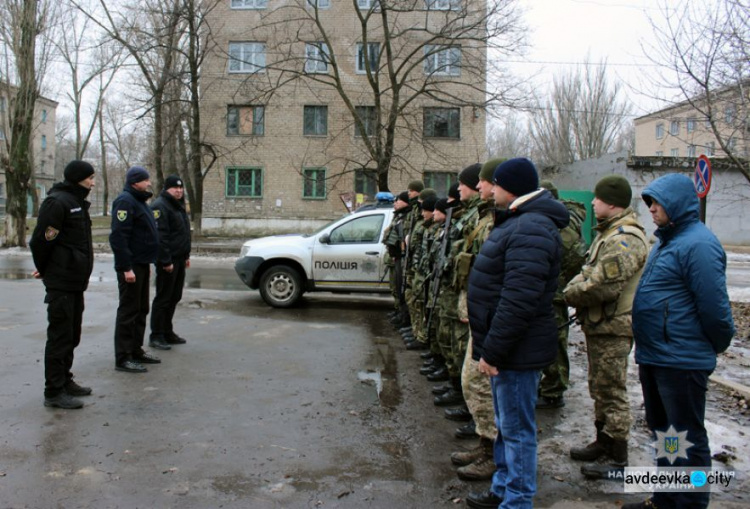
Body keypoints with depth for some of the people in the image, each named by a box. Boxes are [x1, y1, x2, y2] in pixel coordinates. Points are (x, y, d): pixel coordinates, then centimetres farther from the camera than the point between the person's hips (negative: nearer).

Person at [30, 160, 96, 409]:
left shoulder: (77, 202, 15)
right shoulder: (57, 202, -15)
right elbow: (41, 240, -18)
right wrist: (44, 270, -4)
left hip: (76, 281, 9)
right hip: (61, 282, -9)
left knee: (71, 335, 16)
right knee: (60, 335, -4)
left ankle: (64, 381, 28)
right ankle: (54, 392, 3)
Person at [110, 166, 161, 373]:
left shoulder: (139, 201, 17)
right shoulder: (125, 201, -14)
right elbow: (118, 236, -23)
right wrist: (126, 267, -25)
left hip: (141, 264, 10)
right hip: (131, 266, -10)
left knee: (141, 310, 15)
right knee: (128, 311, -5)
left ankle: (136, 351, 25)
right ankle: (123, 358, 1)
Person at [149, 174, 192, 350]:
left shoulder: (178, 206, 18)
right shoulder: (160, 206, -13)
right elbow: (160, 236, -20)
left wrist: (186, 255, 19)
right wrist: (166, 261, -23)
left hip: (179, 259, 9)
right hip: (167, 261, -9)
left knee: (174, 298, 14)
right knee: (163, 298, -4)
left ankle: (167, 332, 23)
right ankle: (156, 336, 2)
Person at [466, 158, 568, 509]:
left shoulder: (530, 229, -21)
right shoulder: (519, 221, 14)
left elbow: (518, 300, -28)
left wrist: (491, 350, -23)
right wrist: (489, 345, 19)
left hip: (516, 348, -11)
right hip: (508, 345, 11)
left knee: (516, 428, 2)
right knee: (506, 424, 21)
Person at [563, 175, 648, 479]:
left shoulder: (625, 239, -22)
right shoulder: (610, 233, 14)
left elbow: (604, 286, -27)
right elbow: (590, 271, 20)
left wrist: (571, 293, -11)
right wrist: (574, 287, 1)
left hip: (613, 328, -11)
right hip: (599, 324, 11)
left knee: (612, 392, 0)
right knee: (599, 388, 20)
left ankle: (618, 458, 11)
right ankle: (603, 442, 34)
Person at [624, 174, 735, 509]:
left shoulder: (698, 245, -19)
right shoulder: (666, 240, 14)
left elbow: (713, 307, -20)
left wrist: (719, 344, -5)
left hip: (681, 360, -10)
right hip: (653, 356, 11)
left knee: (686, 437, 3)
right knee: (663, 431, 20)